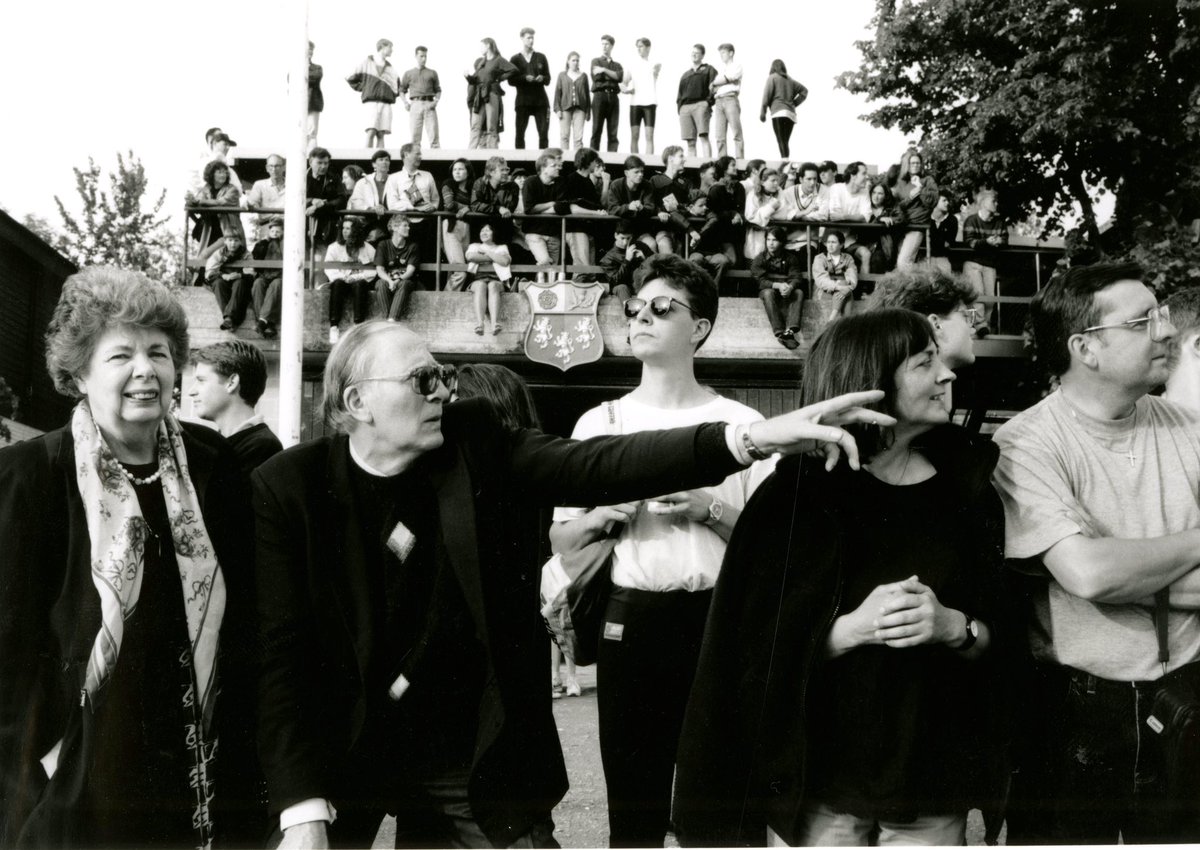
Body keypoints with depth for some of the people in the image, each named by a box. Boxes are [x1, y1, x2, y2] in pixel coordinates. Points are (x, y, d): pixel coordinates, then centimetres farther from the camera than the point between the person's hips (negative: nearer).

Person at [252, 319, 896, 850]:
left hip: (473, 764, 1)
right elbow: (281, 656, -11)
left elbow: (597, 466, -16)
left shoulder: (474, 444, -4)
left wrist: (755, 437, -28)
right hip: (341, 762, -1)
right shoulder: (288, 487, -9)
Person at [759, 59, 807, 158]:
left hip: (778, 112, -6)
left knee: (781, 141, -14)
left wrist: (762, 112, -1)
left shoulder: (772, 77, 5)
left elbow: (767, 95, -3)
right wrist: (794, 103, 19)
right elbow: (804, 91, 18)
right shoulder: (790, 80, 20)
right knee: (785, 142, 8)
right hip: (791, 114, 6)